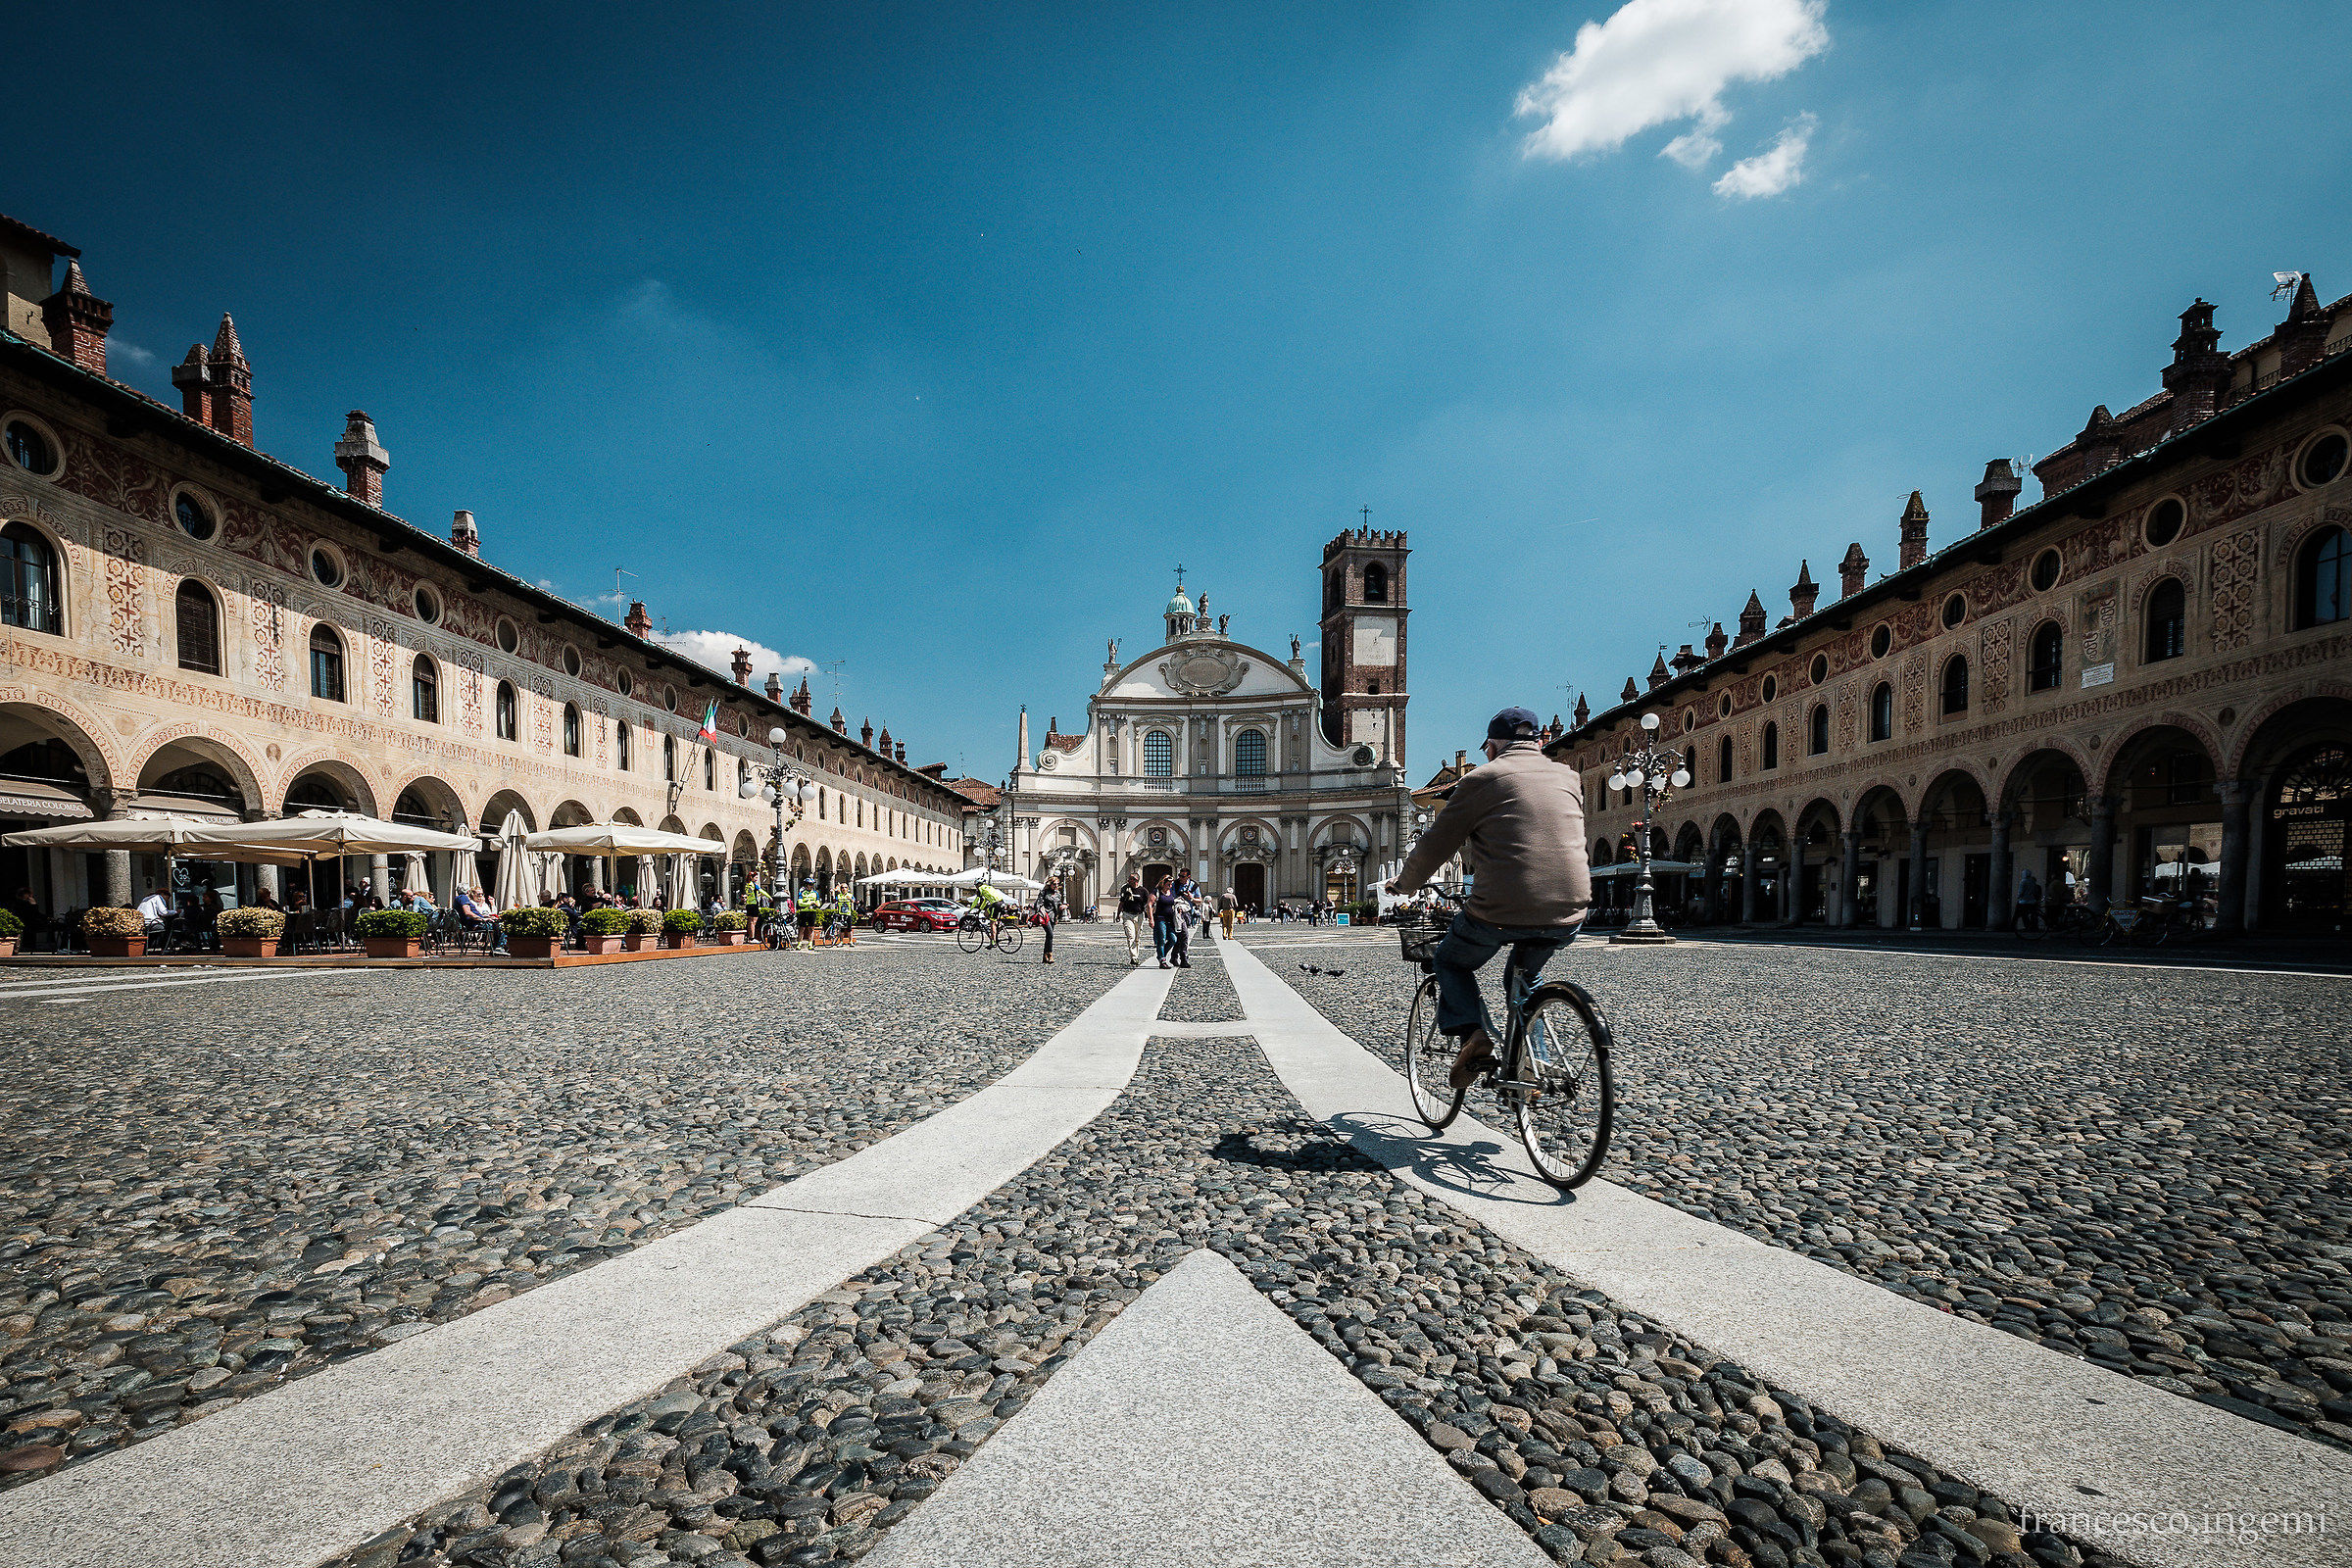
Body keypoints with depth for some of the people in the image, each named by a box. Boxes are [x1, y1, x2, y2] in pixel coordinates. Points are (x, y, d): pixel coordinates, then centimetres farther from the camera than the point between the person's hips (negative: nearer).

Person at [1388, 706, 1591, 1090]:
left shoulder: (1483, 778, 2)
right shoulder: (1569, 778, 16)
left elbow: (1435, 846, 4)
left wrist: (1403, 884, 22)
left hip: (1500, 910, -5)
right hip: (1567, 915, 5)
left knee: (1451, 961, 24)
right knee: (1524, 977, 32)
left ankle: (1472, 1034, 3)